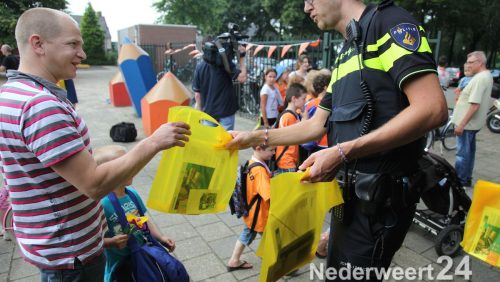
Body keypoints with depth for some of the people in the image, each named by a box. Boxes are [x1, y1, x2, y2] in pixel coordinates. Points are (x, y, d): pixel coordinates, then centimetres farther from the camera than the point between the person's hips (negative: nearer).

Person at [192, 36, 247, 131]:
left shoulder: (199, 67, 2)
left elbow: (197, 94, 5)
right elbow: (242, 78, -18)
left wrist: (200, 111, 17)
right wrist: (242, 58, -7)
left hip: (208, 112, 4)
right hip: (225, 111, -4)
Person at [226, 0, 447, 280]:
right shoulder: (346, 55, 16)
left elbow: (432, 109, -23)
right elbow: (317, 125, 16)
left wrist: (343, 152, -26)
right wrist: (256, 138, 11)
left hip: (379, 197, -9)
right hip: (351, 193, 9)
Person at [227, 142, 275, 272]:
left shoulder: (251, 162, -3)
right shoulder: (260, 171, -32)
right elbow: (270, 197, -37)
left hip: (251, 211, 9)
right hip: (260, 214, -9)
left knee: (247, 234, 26)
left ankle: (234, 261, 42)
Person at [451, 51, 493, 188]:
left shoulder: (479, 78, -21)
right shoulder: (487, 76, 11)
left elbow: (474, 105, -27)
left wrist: (461, 124, -26)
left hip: (467, 123, -10)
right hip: (473, 122, 10)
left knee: (462, 152, -2)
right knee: (469, 150, 18)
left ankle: (460, 181, 7)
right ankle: (467, 178, 29)